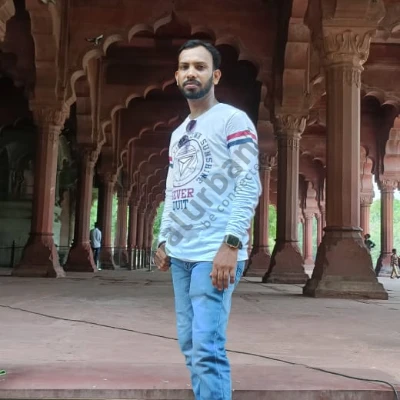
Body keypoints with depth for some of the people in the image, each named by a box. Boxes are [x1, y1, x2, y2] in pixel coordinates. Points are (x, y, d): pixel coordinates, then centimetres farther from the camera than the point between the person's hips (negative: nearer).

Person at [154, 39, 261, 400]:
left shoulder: (233, 120, -2)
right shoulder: (178, 134, 21)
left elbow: (250, 185, -11)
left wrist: (231, 244, -20)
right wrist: (164, 241, 15)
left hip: (214, 254, -8)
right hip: (180, 254, 8)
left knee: (207, 348, -11)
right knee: (190, 344, 11)